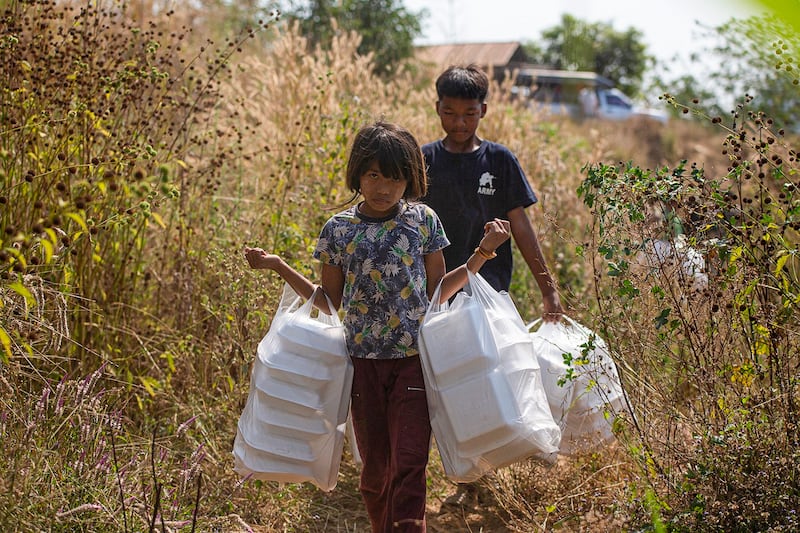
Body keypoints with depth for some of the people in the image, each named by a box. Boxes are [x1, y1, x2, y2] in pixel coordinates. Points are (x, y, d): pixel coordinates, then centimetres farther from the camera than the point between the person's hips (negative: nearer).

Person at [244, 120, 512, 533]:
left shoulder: (423, 220, 1)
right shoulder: (338, 229, 1)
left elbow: (436, 292, 7)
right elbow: (330, 301, 9)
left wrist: (483, 253, 0)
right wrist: (279, 267, 1)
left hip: (414, 359, -1)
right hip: (364, 360, 1)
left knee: (409, 464, -8)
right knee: (375, 466, 10)